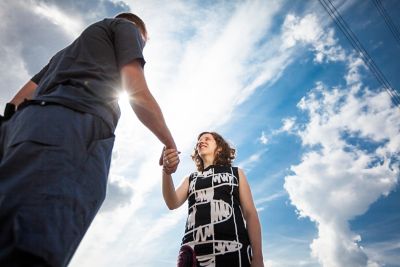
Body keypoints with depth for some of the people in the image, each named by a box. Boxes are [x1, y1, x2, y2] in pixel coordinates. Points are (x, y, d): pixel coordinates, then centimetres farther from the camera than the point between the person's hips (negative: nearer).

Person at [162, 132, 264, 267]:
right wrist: (167, 172, -16)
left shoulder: (236, 173, 16)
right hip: (194, 252, 2)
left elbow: (250, 213, 9)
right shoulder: (190, 179, 20)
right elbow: (173, 203, 3)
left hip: (232, 250, -1)